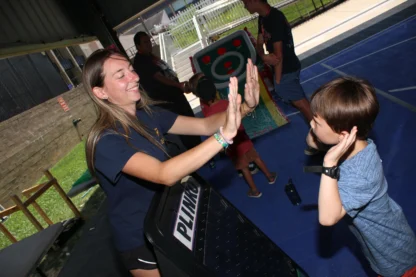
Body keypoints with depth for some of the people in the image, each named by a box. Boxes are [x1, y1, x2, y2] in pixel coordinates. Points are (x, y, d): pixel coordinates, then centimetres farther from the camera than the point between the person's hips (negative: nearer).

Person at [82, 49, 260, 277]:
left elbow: (203, 125, -10)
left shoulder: (148, 114, -6)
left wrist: (245, 107, -26)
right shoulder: (106, 141, -28)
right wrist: (224, 135, -47)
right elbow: (165, 174, -42)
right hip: (141, 241, -6)